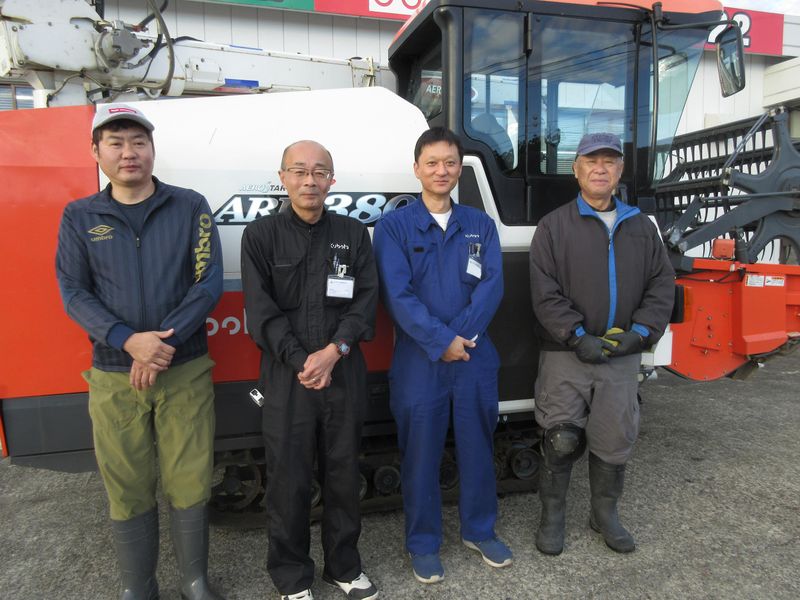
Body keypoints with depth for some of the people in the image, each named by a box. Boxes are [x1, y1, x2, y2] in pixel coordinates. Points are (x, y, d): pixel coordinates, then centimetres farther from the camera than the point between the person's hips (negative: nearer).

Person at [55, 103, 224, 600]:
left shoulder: (190, 207, 2)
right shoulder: (79, 217, 7)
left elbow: (209, 283, -5)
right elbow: (74, 293, 0)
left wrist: (164, 342, -15)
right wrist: (130, 341, -17)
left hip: (186, 372, -1)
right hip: (113, 378, 1)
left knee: (189, 484, 5)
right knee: (129, 492, 10)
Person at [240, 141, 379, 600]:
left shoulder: (354, 234, 7)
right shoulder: (261, 236, 2)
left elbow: (366, 300, -1)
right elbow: (261, 310, -5)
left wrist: (334, 350, -15)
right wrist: (300, 362, -15)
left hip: (345, 373, 2)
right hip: (286, 376, -2)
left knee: (344, 475, 13)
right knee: (289, 480, 7)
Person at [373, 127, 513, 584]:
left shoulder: (480, 225, 8)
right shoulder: (394, 226, -2)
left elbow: (493, 285, -3)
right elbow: (398, 294, -11)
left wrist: (464, 335, -16)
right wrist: (442, 341, -17)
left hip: (476, 358, 3)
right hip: (419, 362, -2)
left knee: (478, 448, 15)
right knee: (421, 455, 9)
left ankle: (480, 530, 37)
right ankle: (424, 543, 28)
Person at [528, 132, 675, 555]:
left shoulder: (641, 227, 12)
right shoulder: (554, 226, 0)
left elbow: (662, 284, 10)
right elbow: (545, 293, -8)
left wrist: (640, 331, -5)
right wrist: (578, 337, -16)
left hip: (622, 358, 4)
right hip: (565, 357, -3)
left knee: (615, 442, 11)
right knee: (561, 442, 2)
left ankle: (605, 513, 34)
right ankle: (552, 516, 23)